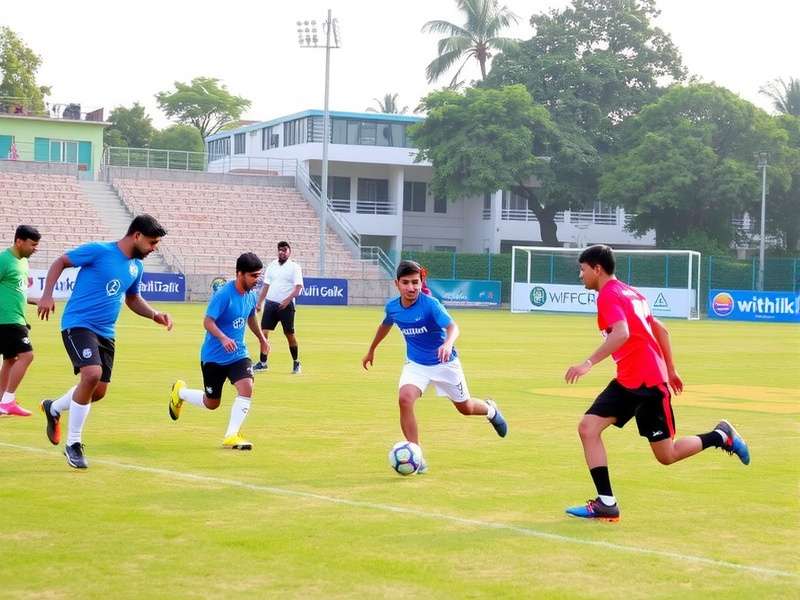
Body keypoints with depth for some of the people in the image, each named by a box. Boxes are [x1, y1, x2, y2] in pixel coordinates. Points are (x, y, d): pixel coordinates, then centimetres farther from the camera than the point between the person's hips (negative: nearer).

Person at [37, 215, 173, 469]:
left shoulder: (137, 266, 10)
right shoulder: (99, 251, -12)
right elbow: (60, 262, -4)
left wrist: (154, 314, 9)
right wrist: (47, 294, -14)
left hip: (105, 333, 8)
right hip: (78, 324, -8)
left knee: (99, 391, 6)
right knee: (92, 374, -27)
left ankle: (53, 408, 38)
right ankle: (73, 444, -11)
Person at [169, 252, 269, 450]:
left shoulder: (251, 295, 1)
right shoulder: (223, 295, -21)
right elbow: (208, 322, -25)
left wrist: (262, 338, 30)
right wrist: (223, 338, -41)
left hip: (238, 354, 5)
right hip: (214, 357, -5)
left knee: (246, 388, -20)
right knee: (211, 404, 8)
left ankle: (231, 436, -11)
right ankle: (180, 391, 38)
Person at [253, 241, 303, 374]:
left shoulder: (294, 267, -3)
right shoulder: (271, 266, 12)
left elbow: (298, 287, -10)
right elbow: (266, 286, 17)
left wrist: (287, 300, -21)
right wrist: (259, 303, 11)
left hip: (286, 306, -4)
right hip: (270, 303, 4)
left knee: (290, 334, 1)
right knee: (264, 333, -3)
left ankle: (296, 363, 16)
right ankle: (262, 363, 1)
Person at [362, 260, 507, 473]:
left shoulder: (430, 304, -26)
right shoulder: (392, 307, -10)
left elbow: (452, 326, -41)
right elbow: (385, 325, 14)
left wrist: (448, 344, -63)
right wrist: (371, 351, 27)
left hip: (443, 362, -3)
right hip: (415, 363, 3)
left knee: (465, 408, 13)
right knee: (405, 398, -25)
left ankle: (490, 410, 52)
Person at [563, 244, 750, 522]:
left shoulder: (608, 295, -12)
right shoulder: (630, 293, 16)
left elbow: (622, 333, -29)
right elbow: (661, 330, 22)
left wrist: (589, 363, -35)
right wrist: (670, 370, 29)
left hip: (647, 383, -9)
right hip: (627, 381, 9)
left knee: (667, 456, 1)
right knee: (588, 428, -5)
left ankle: (721, 436, 21)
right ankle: (606, 503, -8)